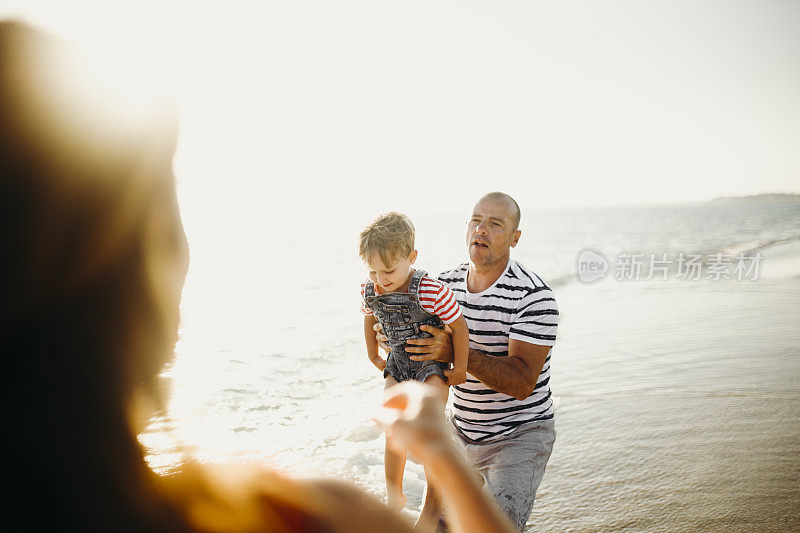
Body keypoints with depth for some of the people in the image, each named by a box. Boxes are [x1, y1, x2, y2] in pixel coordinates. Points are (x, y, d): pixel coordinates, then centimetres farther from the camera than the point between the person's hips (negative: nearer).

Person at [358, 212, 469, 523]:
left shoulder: (430, 291, -28)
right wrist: (374, 357, 17)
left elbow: (459, 326, -18)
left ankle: (432, 504, 4)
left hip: (432, 362, -5)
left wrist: (459, 369, -13)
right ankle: (395, 498, 28)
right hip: (398, 363, 5)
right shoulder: (370, 291, -10)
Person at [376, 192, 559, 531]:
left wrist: (456, 352, -35)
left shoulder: (533, 296, -19)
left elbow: (522, 383, -25)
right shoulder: (448, 284, -2)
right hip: (463, 430, 6)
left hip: (519, 435, -5)